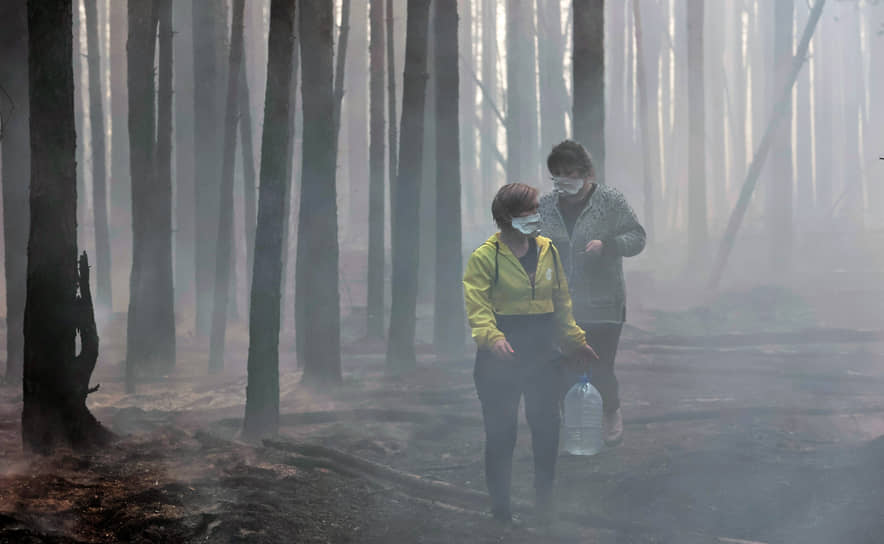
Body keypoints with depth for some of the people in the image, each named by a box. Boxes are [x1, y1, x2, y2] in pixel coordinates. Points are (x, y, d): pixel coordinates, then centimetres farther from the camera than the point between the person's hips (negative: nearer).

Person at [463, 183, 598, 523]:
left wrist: (575, 341, 17)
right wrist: (492, 338, -33)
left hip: (544, 355, 4)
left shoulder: (548, 251, 10)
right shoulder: (484, 258, -7)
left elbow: (561, 303, 20)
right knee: (501, 433, 2)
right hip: (501, 357, -4)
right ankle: (500, 505, 13)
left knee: (547, 428, 7)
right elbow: (477, 307, -17)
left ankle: (545, 503, 22)